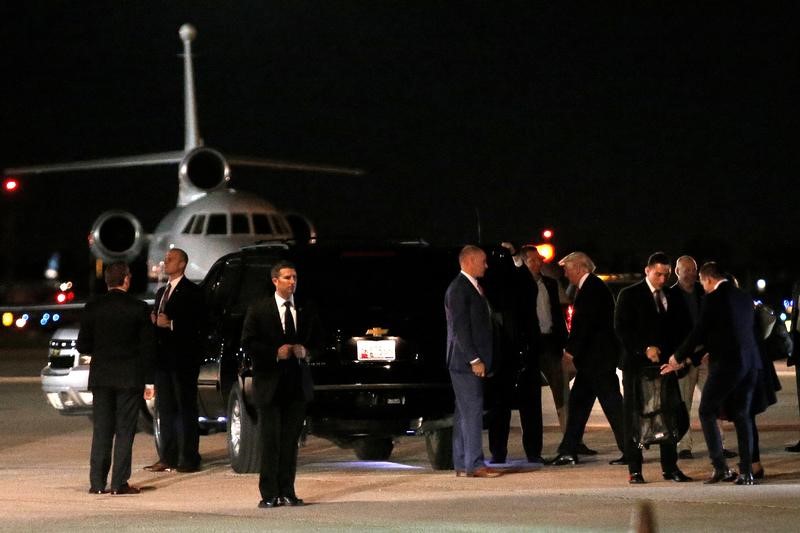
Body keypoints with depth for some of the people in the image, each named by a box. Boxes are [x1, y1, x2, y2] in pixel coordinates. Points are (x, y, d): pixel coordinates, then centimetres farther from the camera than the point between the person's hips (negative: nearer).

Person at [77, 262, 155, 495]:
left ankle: (98, 482, 5)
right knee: (125, 431, 1)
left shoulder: (92, 308, -1)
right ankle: (119, 483, -2)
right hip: (130, 377, -2)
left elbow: (83, 346, 1)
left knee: (101, 431, 8)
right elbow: (148, 346, -4)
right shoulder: (138, 308, -6)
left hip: (101, 378, 2)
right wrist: (148, 379, 1)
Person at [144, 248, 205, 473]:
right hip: (163, 357, 8)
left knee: (186, 408, -5)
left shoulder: (191, 292, -6)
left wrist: (170, 324, -18)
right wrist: (154, 320, 1)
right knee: (165, 408, 8)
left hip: (183, 358, -8)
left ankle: (189, 458, -4)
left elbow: (196, 324, -14)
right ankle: (168, 457, 12)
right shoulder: (162, 292, 20)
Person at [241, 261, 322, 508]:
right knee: (270, 441, -3)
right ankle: (269, 494, -1)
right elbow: (248, 343, -3)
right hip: (269, 383, -3)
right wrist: (276, 353, -14)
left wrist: (305, 351, -5)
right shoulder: (259, 310, -1)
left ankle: (287, 492, 10)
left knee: (291, 440, 6)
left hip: (298, 384, 3)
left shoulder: (307, 310, 9)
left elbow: (316, 342, 17)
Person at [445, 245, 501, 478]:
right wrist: (474, 360, -19)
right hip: (465, 362, -10)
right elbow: (460, 328, -18)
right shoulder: (459, 289, -13)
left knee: (464, 413, 10)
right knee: (472, 412, -10)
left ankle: (462, 464, 12)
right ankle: (474, 465, -10)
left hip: (472, 362, 10)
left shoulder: (472, 288, 18)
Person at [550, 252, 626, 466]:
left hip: (598, 357, -10)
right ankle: (568, 451, 14)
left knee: (611, 402, -7)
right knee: (578, 401, 11)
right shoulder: (592, 287, 16)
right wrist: (573, 349, 13)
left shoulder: (592, 288, -15)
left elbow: (585, 323, -20)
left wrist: (571, 350, -14)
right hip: (593, 358, 10)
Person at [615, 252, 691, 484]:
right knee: (634, 416, -1)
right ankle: (634, 469, 2)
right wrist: (645, 349, -18)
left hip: (664, 362, 4)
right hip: (637, 364, -4)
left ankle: (670, 467, 8)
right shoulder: (630, 295, -2)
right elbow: (621, 329, -8)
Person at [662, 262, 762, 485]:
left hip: (726, 364, -7)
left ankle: (721, 467, -2)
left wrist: (678, 359, 4)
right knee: (742, 414, 13)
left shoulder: (714, 299, -9)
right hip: (750, 362, 7)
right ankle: (746, 472, 7)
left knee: (707, 412, 6)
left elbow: (699, 333, -10)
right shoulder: (744, 298, 13)